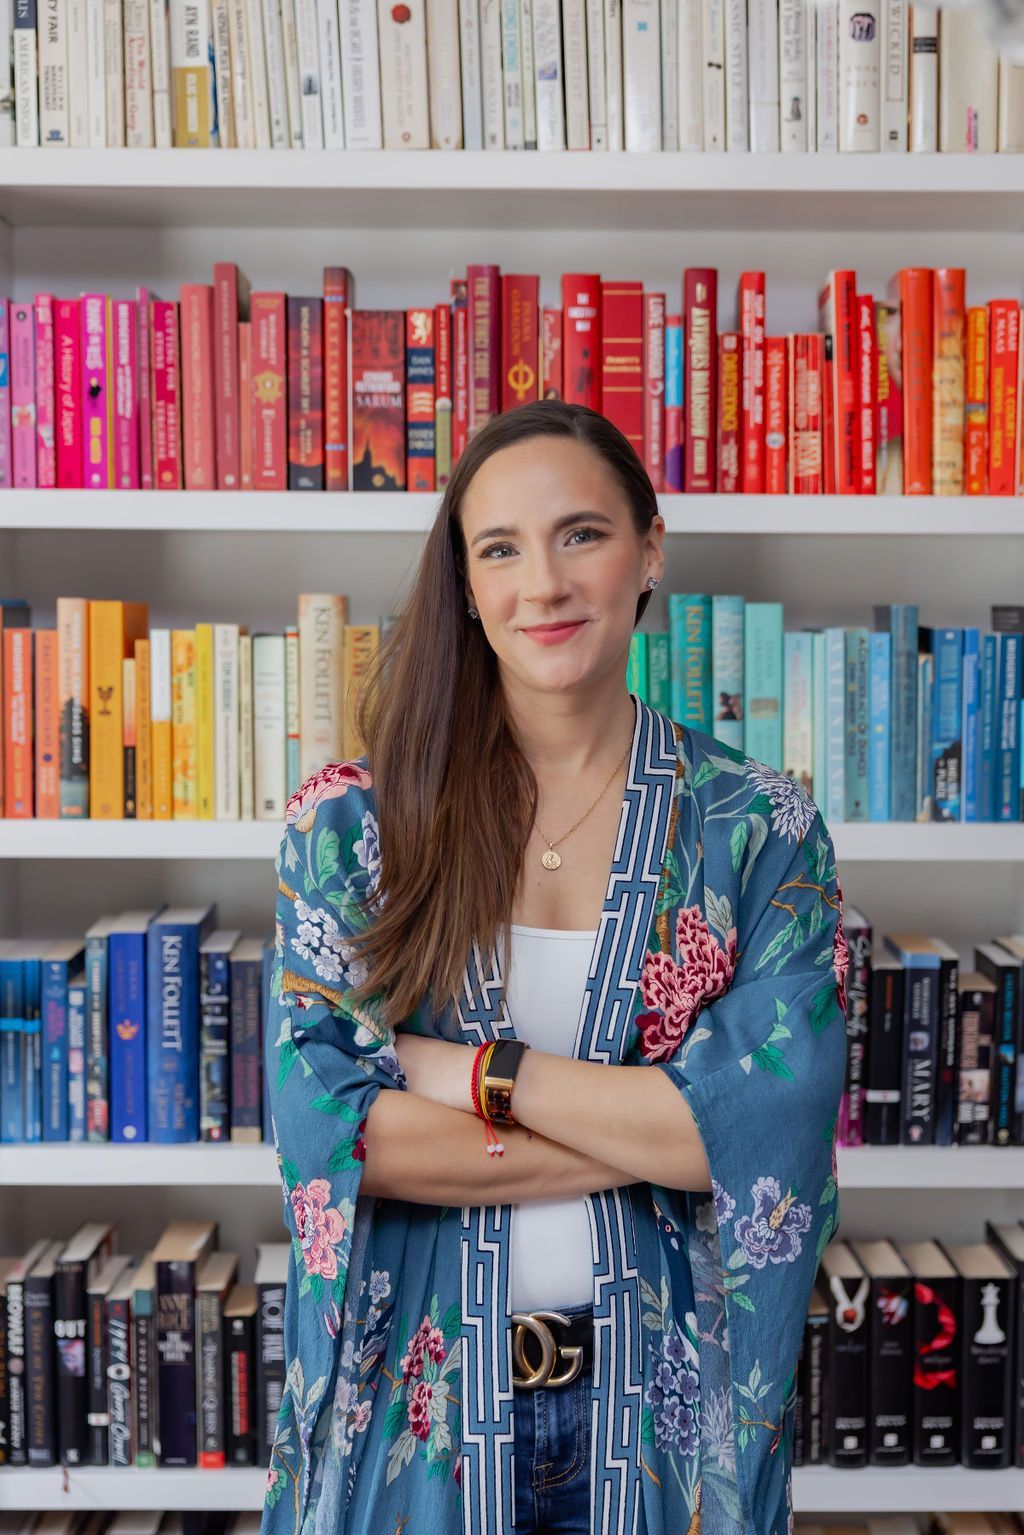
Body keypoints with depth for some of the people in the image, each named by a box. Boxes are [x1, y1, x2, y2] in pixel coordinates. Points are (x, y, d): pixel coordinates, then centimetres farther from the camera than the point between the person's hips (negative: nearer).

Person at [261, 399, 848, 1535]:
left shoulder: (759, 829, -7)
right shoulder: (352, 820, -8)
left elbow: (775, 1123, -15)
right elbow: (319, 1121, -15)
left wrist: (482, 1077, -17)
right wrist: (651, 1137, -17)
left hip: (662, 1394, 1)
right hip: (418, 1389, 0)